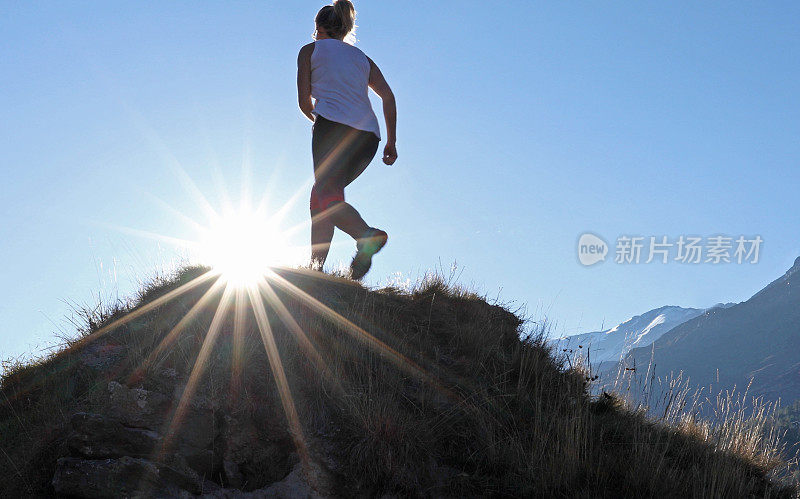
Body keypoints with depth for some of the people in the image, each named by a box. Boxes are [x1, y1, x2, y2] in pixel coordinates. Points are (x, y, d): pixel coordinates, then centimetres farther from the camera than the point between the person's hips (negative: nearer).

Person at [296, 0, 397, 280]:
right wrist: (391, 142, 13)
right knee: (320, 195, 14)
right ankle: (315, 267, 6)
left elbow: (304, 101, 12)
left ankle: (367, 236, -44)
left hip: (332, 124, -6)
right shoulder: (361, 57, 28)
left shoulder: (310, 50, 17)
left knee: (327, 198, -15)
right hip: (368, 136, 6)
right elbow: (388, 97, 15)